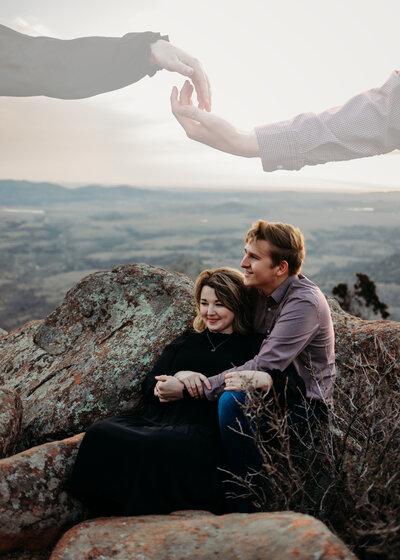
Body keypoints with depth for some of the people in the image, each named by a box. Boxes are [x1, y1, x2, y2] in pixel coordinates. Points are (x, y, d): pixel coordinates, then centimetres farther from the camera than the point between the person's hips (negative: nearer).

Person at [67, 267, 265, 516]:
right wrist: (162, 387, -4)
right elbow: (150, 383, 20)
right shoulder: (187, 341, 27)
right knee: (101, 433, -24)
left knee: (156, 446, -38)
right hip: (155, 419, 6)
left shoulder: (251, 345, 10)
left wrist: (184, 391, -8)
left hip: (200, 428, -5)